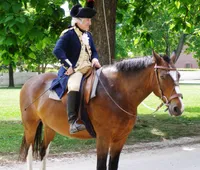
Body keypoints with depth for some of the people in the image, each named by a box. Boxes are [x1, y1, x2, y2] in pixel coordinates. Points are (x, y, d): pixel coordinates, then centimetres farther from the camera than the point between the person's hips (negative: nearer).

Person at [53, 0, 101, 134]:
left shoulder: (88, 35, 16)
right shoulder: (68, 34, -8)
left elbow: (94, 51, 23)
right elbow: (57, 50, -18)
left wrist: (95, 59, -1)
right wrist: (69, 66, -24)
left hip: (88, 68, 8)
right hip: (74, 70, -8)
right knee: (75, 86, -35)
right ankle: (72, 122, -41)